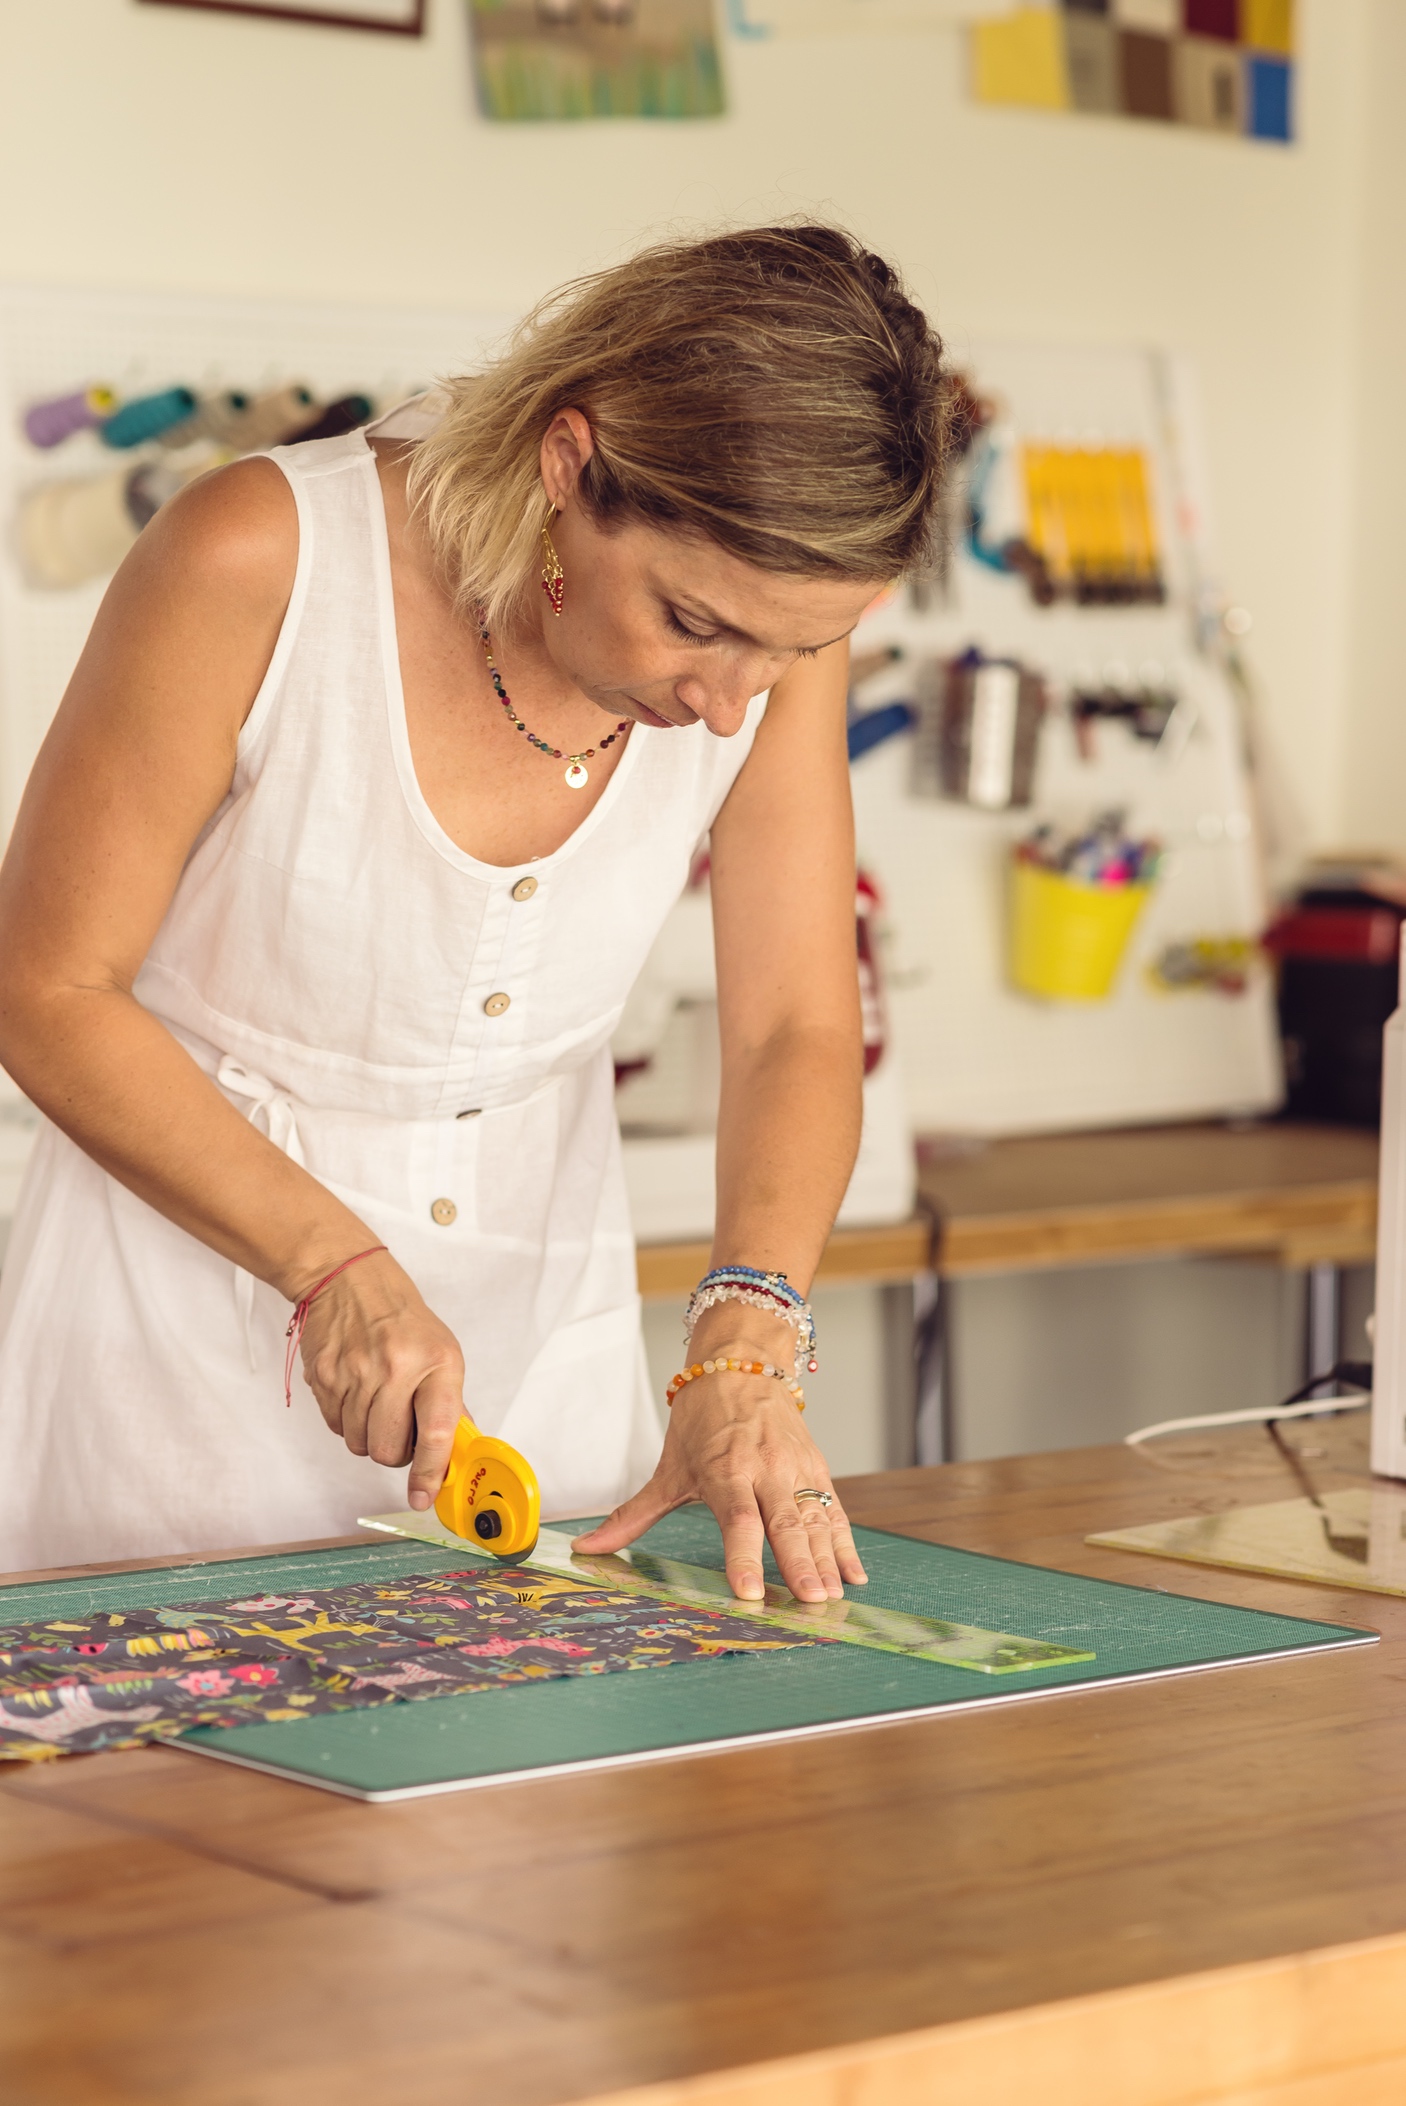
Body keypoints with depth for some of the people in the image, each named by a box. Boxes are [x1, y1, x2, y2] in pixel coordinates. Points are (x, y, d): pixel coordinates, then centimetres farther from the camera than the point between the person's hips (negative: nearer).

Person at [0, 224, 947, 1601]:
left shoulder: (773, 616, -12)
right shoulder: (260, 563, -25)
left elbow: (796, 1027, -9)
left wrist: (744, 1353, -25)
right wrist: (335, 1263, -24)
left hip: (542, 1324, 4)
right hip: (195, 1310, -3)